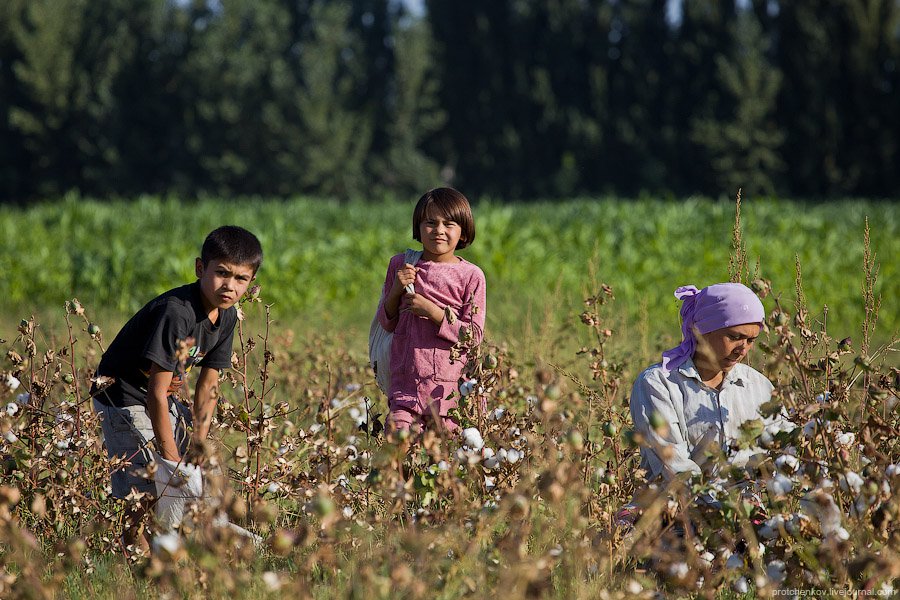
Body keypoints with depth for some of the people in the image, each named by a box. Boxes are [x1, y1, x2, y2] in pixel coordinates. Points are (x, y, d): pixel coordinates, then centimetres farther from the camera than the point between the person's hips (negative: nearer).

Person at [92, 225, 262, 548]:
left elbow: (208, 385, 3)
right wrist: (173, 462, -25)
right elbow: (156, 395, -29)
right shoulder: (176, 313, -31)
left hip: (163, 399, 9)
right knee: (145, 493, -17)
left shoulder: (227, 315, -4)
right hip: (123, 398, -9)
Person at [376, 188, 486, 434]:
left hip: (451, 386, -2)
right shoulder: (400, 265, 8)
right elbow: (387, 323, 12)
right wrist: (396, 291, -7)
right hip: (406, 384, 2)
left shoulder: (471, 276, -1)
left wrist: (433, 312, -15)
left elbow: (474, 335, -5)